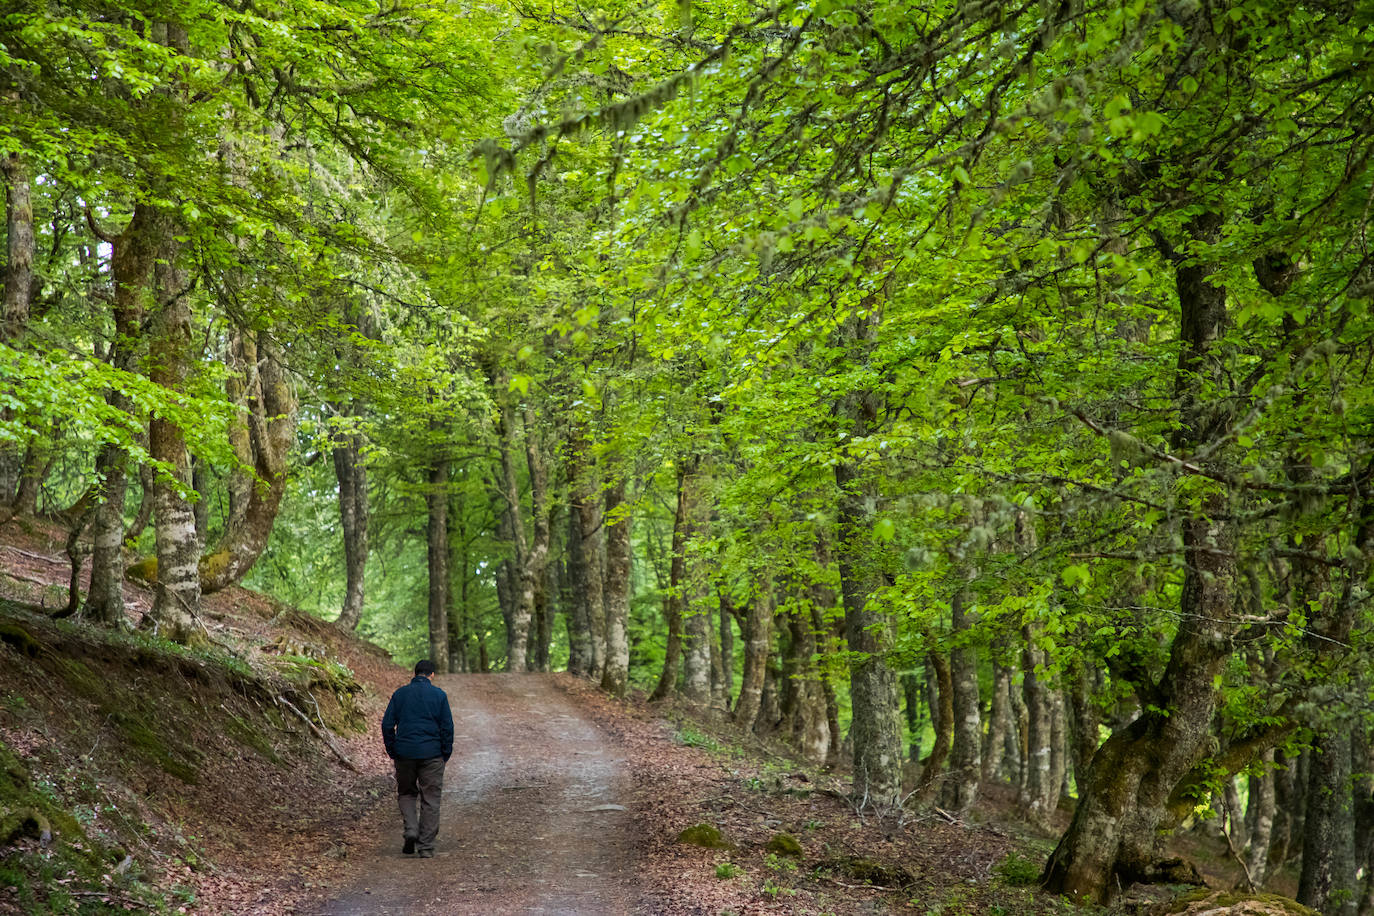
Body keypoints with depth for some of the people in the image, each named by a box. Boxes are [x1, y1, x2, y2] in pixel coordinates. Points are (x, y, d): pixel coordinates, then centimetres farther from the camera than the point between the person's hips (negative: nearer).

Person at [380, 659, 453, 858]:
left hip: (405, 753, 1)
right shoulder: (439, 695, 0)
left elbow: (387, 725, 3)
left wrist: (392, 752, 11)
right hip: (432, 755, -1)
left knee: (406, 794, 18)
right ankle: (426, 847, 3)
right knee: (430, 800, 5)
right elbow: (447, 727, -2)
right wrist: (445, 755, 7)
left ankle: (410, 830, -4)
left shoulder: (400, 694, 5)